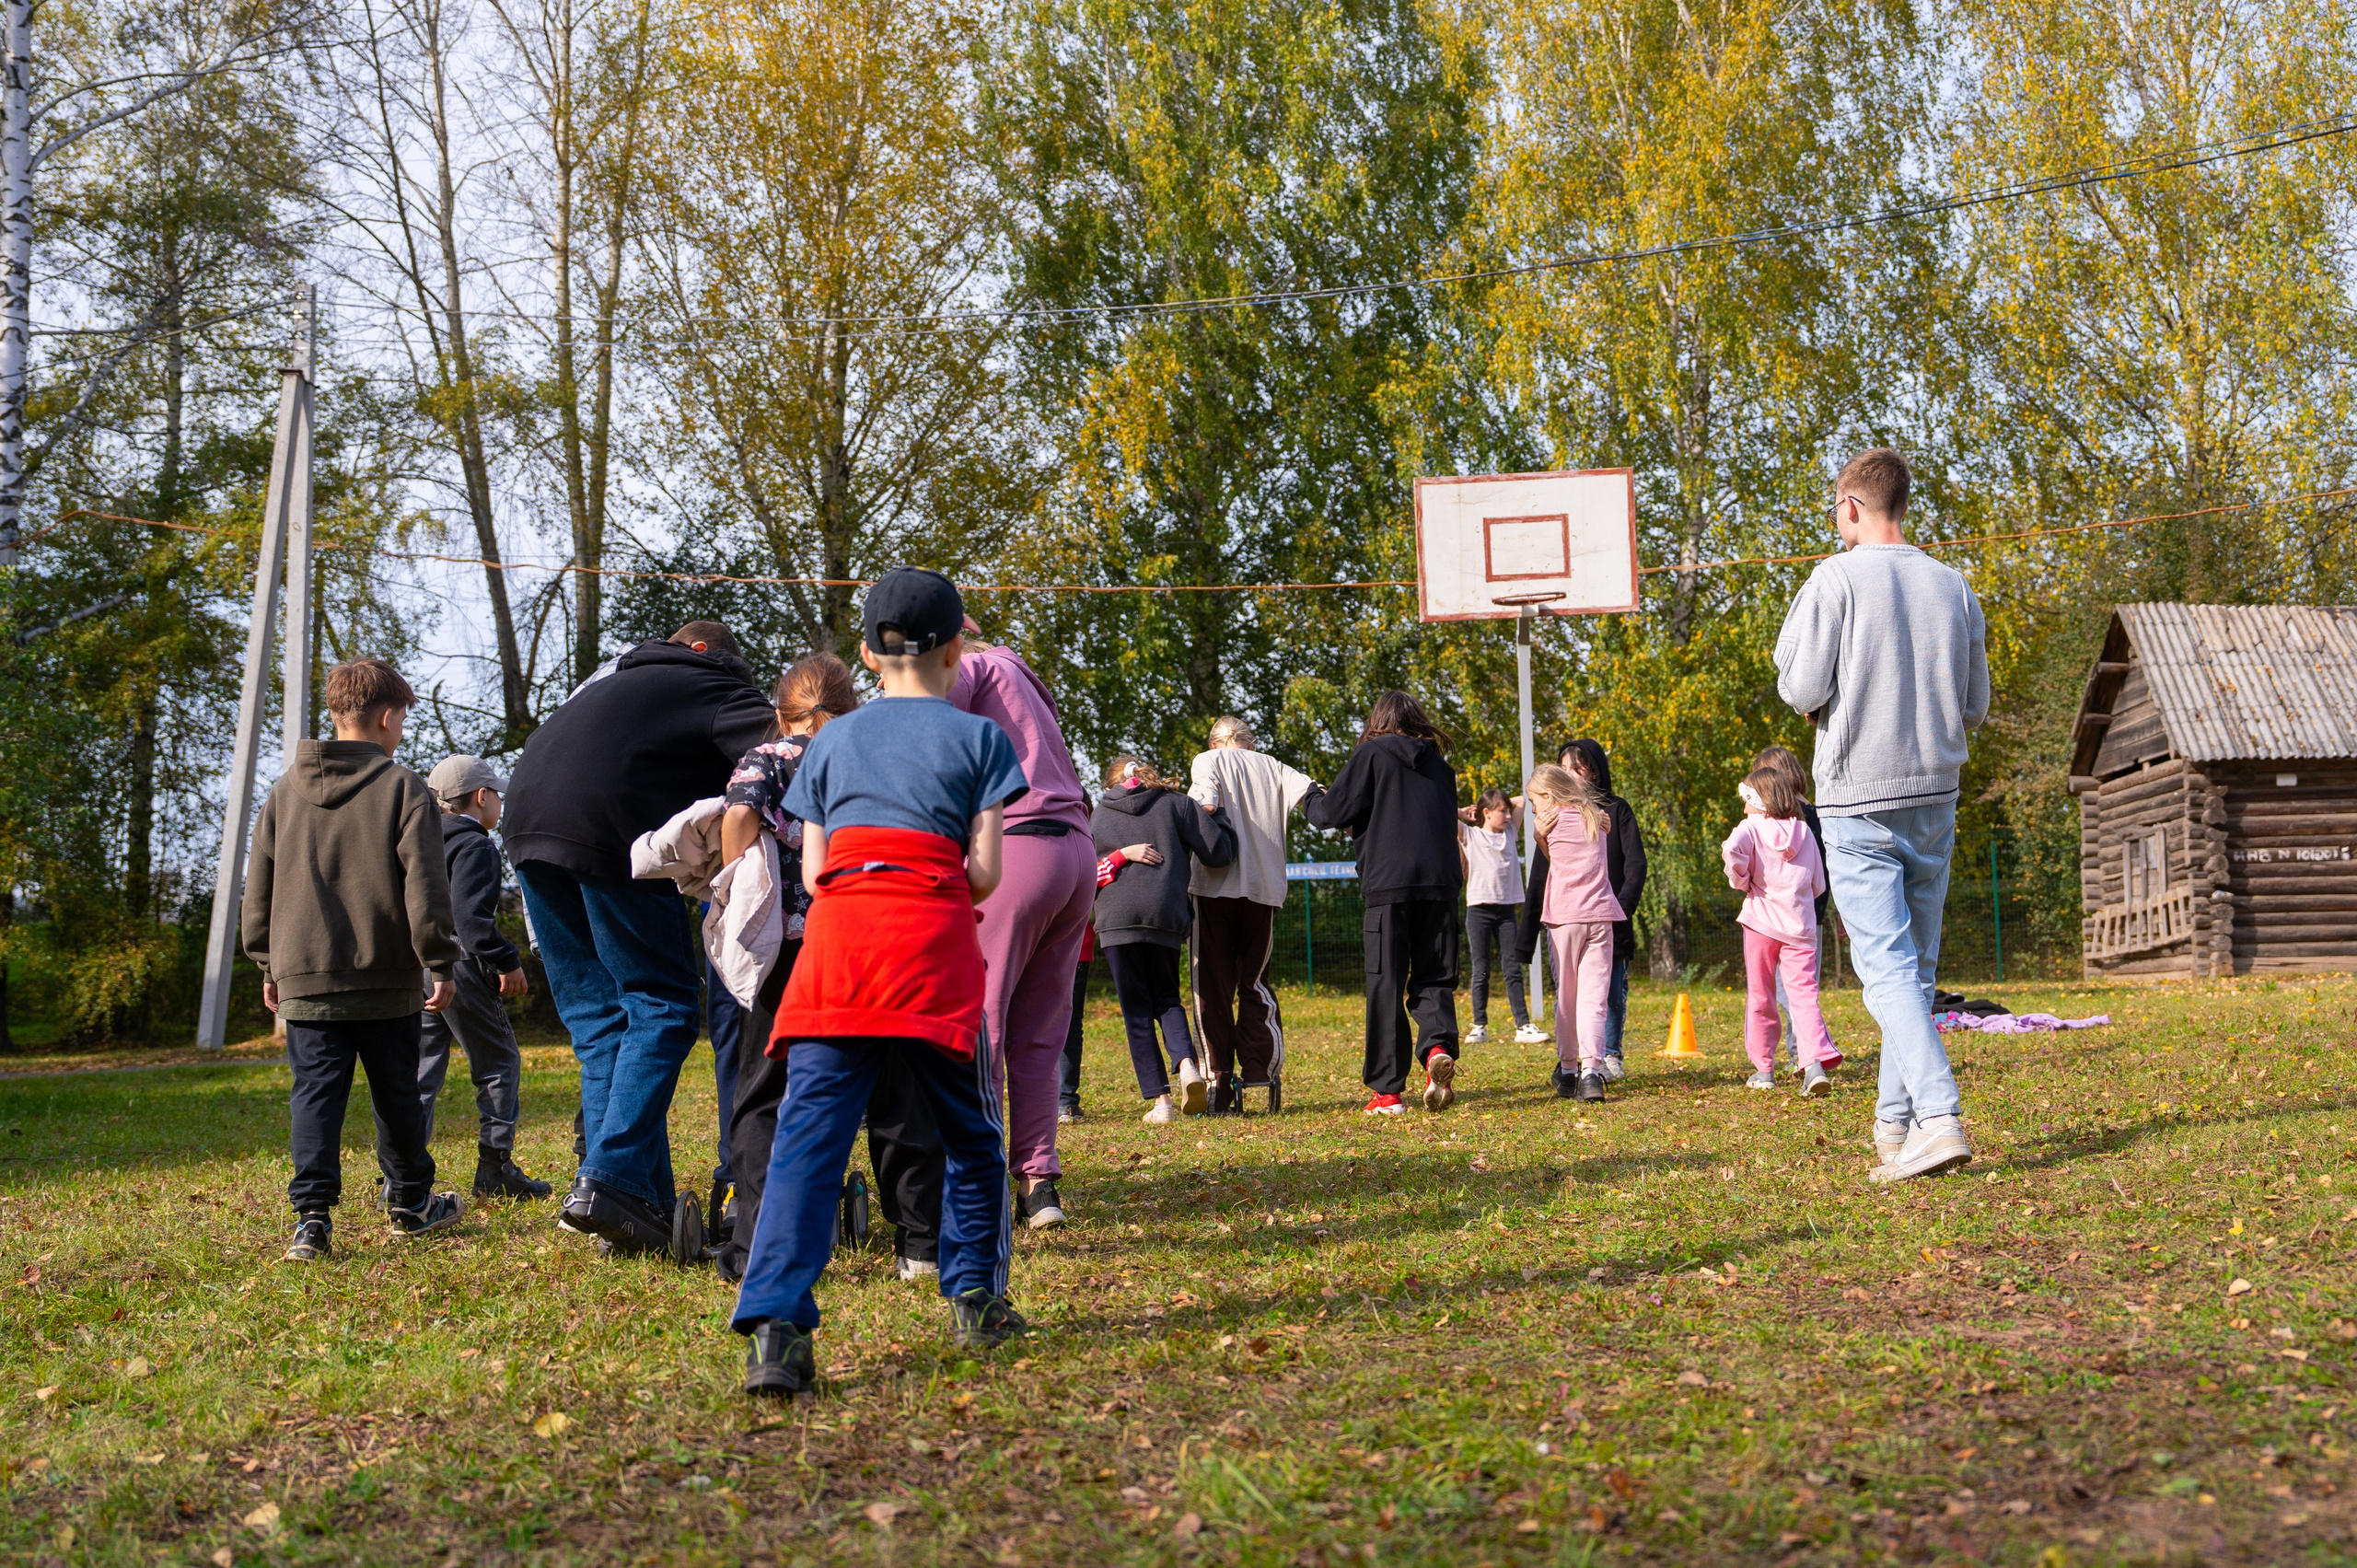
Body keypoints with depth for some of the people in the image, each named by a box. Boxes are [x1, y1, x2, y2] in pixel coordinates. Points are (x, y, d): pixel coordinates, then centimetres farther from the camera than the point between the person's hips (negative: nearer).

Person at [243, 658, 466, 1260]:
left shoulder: (285, 790, 9)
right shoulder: (403, 788, -6)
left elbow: (258, 887, 13)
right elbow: (424, 884, -11)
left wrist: (268, 964, 21)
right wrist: (440, 961, -4)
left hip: (304, 980, 3)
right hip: (387, 982, -2)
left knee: (315, 1092, 2)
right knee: (397, 1095, 11)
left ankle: (312, 1215, -11)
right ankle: (412, 1204, 25)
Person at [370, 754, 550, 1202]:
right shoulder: (475, 846, -8)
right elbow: (470, 914, -20)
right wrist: (506, 961, -18)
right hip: (458, 966, -8)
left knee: (419, 1072, 8)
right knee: (499, 1064, 4)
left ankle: (398, 1177, 1)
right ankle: (495, 1169, 2)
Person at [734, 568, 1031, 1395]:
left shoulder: (830, 741, 20)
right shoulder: (978, 737, 11)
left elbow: (811, 871, 14)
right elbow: (985, 871, 5)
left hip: (834, 931, 2)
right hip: (933, 940, -2)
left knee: (808, 1135, -5)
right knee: (969, 1130, 15)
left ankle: (775, 1328, -17)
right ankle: (974, 1297, 21)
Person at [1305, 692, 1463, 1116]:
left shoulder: (1372, 753, 3)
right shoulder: (1439, 763, 17)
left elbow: (1336, 811, -1)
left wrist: (1309, 804, 23)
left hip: (1389, 883, -3)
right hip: (1440, 881, 4)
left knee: (1386, 983, 2)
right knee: (1433, 977, 9)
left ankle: (1387, 1090, 3)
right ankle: (1438, 1046, -21)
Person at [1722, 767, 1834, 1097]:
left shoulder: (1752, 827, -3)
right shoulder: (1804, 831, 10)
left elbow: (1733, 850, -25)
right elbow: (1818, 885, 14)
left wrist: (1741, 882, -7)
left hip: (1761, 921, -2)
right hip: (1800, 924, 3)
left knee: (1760, 998, 9)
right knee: (1804, 994, -4)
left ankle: (1764, 1070, 15)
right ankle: (1814, 1064, -23)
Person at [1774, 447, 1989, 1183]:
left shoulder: (1837, 579, -8)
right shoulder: (1953, 586, 7)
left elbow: (1801, 689, -12)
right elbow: (1975, 707, 10)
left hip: (1858, 798, -5)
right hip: (1935, 795, 5)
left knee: (1886, 965, -8)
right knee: (1916, 963, 13)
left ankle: (1939, 1117, -19)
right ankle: (1895, 1122, 20)